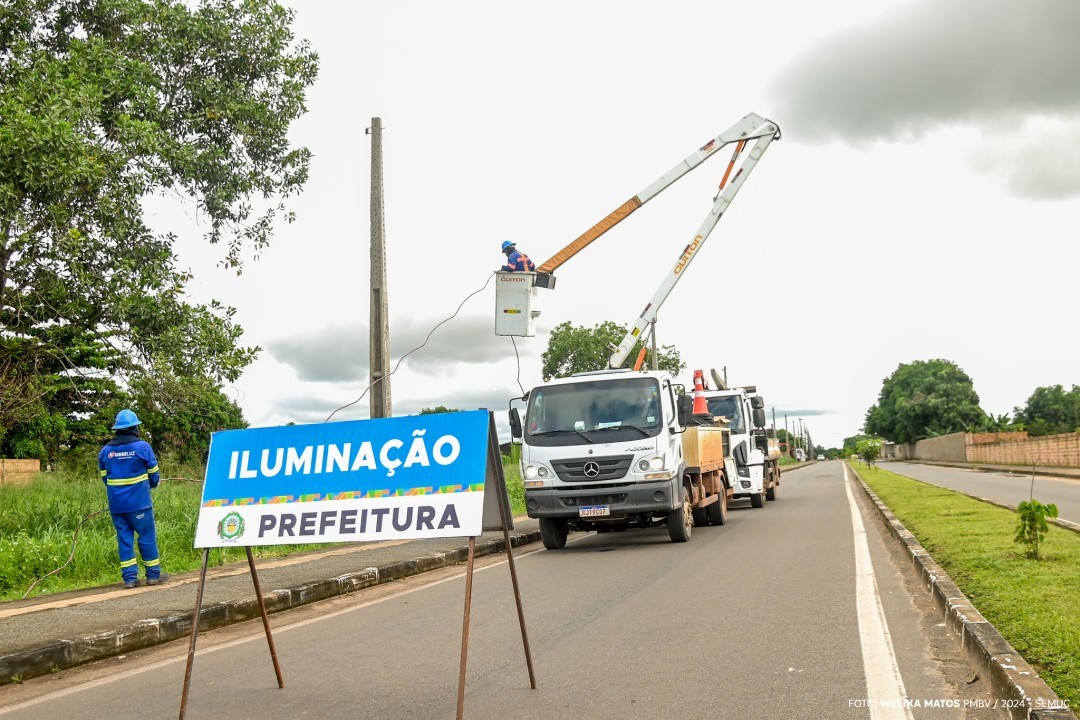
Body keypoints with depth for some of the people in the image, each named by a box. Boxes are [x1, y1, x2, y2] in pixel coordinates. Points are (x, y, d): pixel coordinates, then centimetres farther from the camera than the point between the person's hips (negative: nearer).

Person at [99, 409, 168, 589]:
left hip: (116, 504, 4)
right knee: (147, 536, 6)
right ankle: (153, 574, 12)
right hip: (139, 502, -4)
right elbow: (154, 474, 0)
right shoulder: (142, 446, -7)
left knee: (124, 538, 8)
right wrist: (150, 484, 21)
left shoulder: (105, 450, 5)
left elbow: (104, 477, 9)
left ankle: (129, 577, 9)